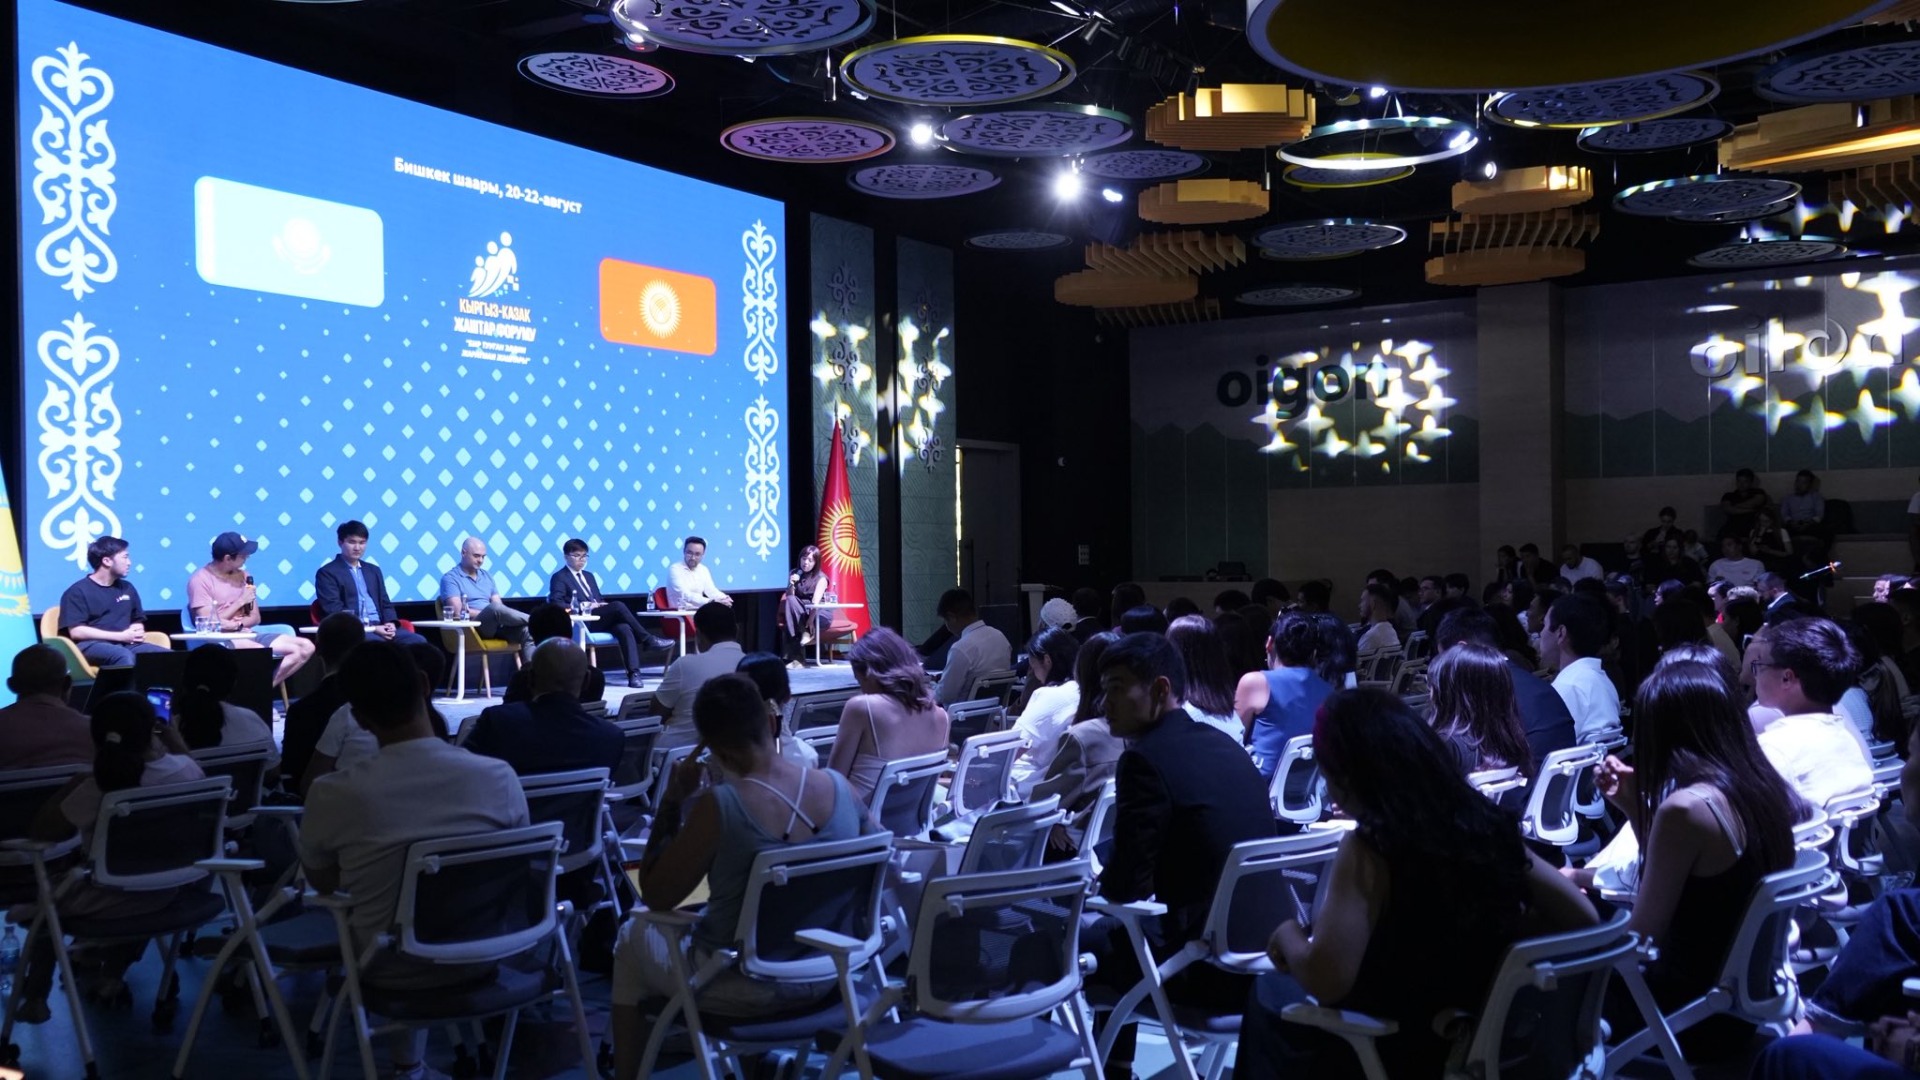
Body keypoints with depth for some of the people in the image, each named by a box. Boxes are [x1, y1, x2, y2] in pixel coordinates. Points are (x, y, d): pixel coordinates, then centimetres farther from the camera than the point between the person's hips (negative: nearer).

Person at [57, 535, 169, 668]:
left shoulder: (127, 588, 20)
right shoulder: (78, 591, 1)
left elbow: (138, 621, 28)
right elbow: (76, 631, -9)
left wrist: (137, 632, 1)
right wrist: (121, 636, -12)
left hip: (125, 645, 6)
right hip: (91, 645, -6)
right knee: (124, 656, -39)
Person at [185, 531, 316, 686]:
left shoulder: (242, 575, 15)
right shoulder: (201, 579, -6)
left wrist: (237, 624, -9)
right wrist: (240, 601, -7)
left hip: (246, 635, 7)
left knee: (306, 647, -11)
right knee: (260, 652, -39)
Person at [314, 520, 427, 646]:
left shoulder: (373, 570, 24)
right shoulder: (327, 573, 4)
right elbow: (335, 611, -6)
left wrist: (390, 623, -2)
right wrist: (372, 629, -15)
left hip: (380, 627, 6)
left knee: (418, 641, -21)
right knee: (378, 644, -39)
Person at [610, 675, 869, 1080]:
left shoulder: (718, 806, -27)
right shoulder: (842, 788, -12)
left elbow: (655, 897, -13)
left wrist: (673, 801, -8)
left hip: (746, 989, -5)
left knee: (633, 937, 24)